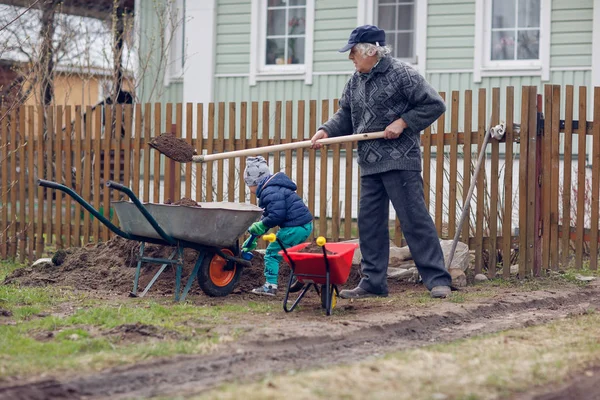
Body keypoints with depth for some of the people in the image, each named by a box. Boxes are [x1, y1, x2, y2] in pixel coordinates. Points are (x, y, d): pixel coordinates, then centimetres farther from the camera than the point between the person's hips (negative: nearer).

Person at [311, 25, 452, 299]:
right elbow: (346, 115, 17)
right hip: (370, 163, 7)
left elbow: (434, 105, -8)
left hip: (401, 160, -7)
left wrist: (403, 122, -15)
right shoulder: (355, 81, 12)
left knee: (414, 219, -7)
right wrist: (326, 131, -2)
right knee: (369, 222, 8)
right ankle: (373, 282, 15)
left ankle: (437, 279, -3)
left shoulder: (401, 74, -9)